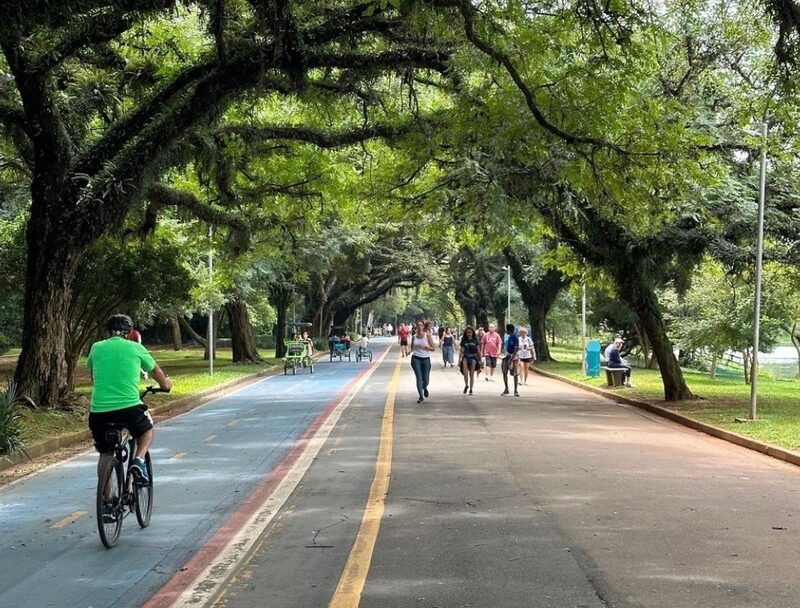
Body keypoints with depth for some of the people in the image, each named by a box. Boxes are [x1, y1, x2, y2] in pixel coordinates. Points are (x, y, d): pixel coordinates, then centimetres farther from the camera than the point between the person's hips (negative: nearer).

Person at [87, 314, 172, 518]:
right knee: (147, 430, 29)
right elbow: (157, 372, 24)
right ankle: (139, 461, 4)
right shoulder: (135, 348, 9)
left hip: (98, 410, 2)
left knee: (105, 454, 21)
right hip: (129, 408, -2)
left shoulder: (96, 348, 14)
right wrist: (166, 384, 45)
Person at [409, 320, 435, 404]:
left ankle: (424, 388, 39)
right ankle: (421, 397, 0)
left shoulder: (427, 335, -2)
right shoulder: (414, 336, 5)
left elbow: (433, 348, -1)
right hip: (416, 359, 1)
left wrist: (426, 347, -19)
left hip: (426, 359, -1)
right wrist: (410, 351, -3)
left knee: (426, 380, 3)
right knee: (419, 378, -9)